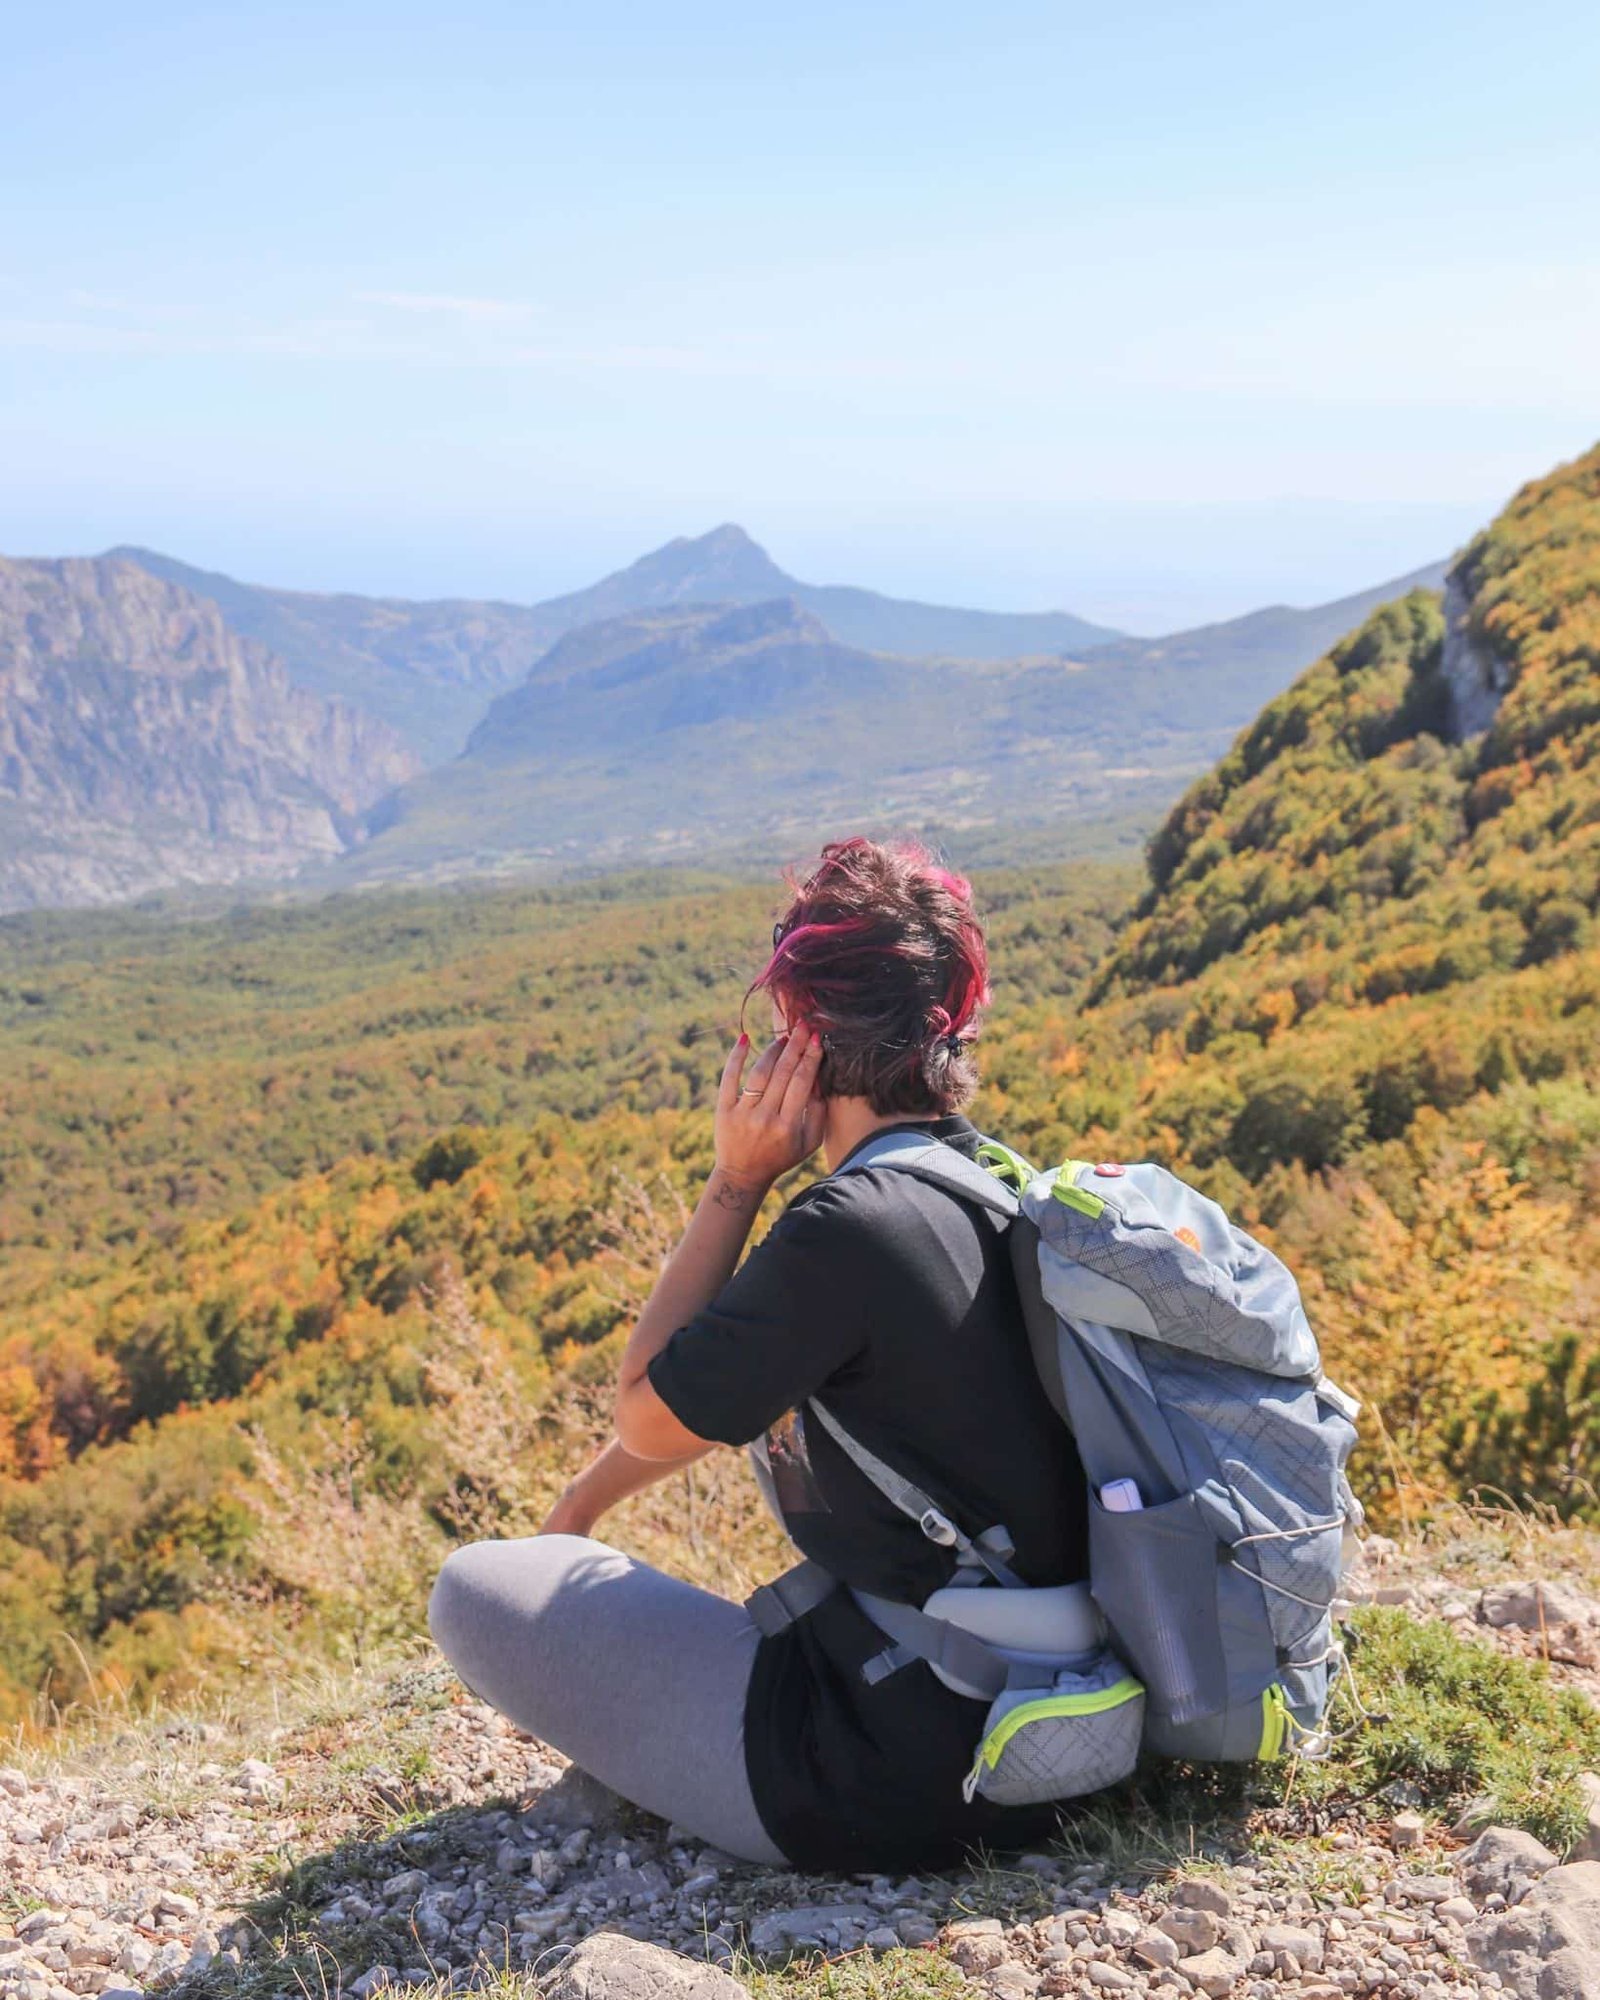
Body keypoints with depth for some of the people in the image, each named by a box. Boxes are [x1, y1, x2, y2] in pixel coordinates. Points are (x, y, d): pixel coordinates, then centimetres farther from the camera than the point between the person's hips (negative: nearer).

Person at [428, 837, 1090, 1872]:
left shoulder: (851, 1230, -24)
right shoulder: (1002, 1193, 3)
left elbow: (649, 1415, -8)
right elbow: (750, 1381, 15)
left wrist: (736, 1183, -7)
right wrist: (587, 1504, 23)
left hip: (888, 1785, -8)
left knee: (474, 1590, 0)